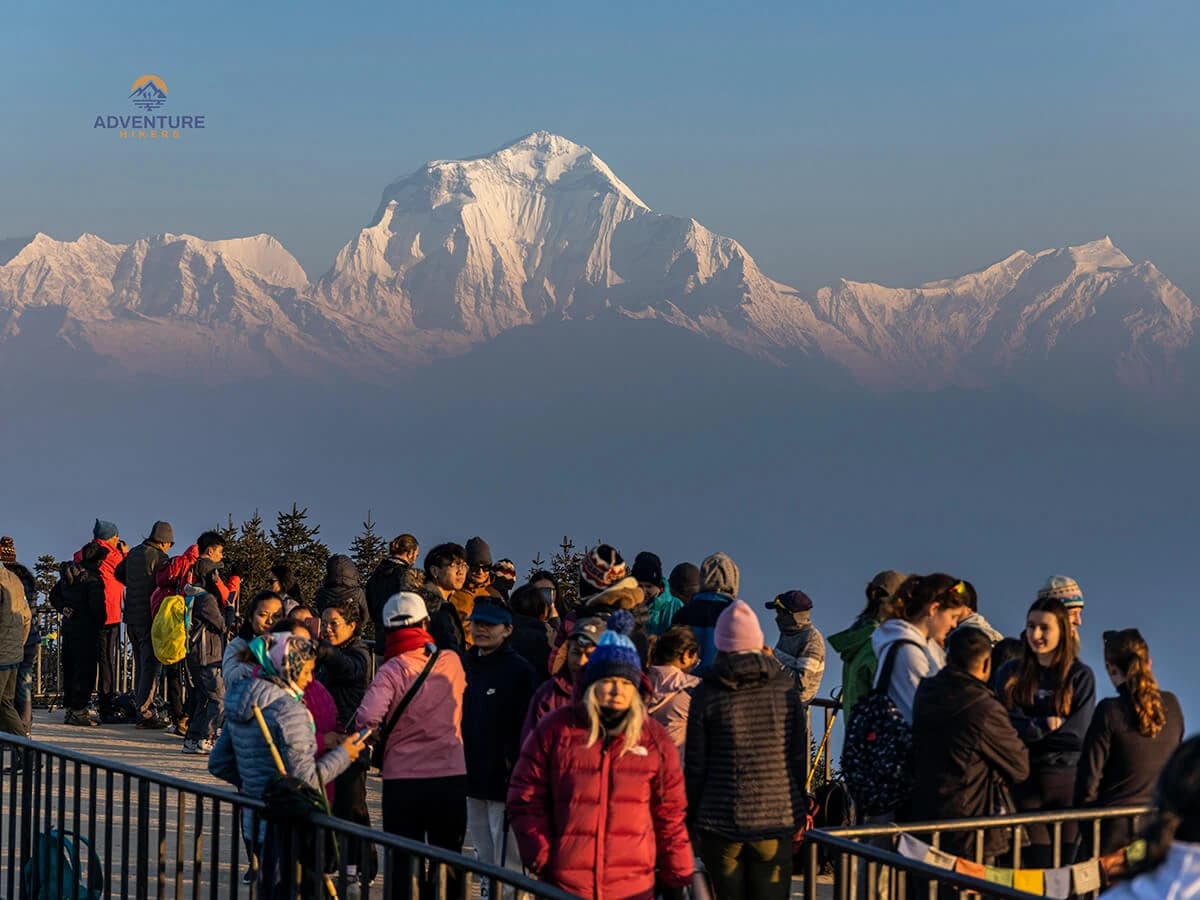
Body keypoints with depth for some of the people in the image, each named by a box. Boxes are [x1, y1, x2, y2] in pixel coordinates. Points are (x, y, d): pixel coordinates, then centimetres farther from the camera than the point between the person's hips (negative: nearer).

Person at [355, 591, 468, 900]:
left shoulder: (392, 670, -10)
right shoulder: (452, 662, -1)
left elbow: (367, 717, -24)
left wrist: (371, 735, -3)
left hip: (402, 779, -2)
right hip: (451, 775, 2)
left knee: (404, 866, 8)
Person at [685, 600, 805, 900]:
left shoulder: (706, 694, -4)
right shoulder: (784, 688, 2)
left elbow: (695, 765, -2)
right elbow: (799, 756, 5)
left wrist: (691, 818, 8)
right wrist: (800, 810, 15)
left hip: (721, 822, -1)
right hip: (777, 819, 1)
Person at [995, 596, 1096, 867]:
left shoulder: (1080, 676, 4)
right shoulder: (1011, 674, 9)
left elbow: (1077, 733, -5)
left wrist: (1029, 729, -7)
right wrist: (1046, 725, -11)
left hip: (1065, 780, -1)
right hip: (1023, 778, 1)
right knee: (1035, 862, -5)